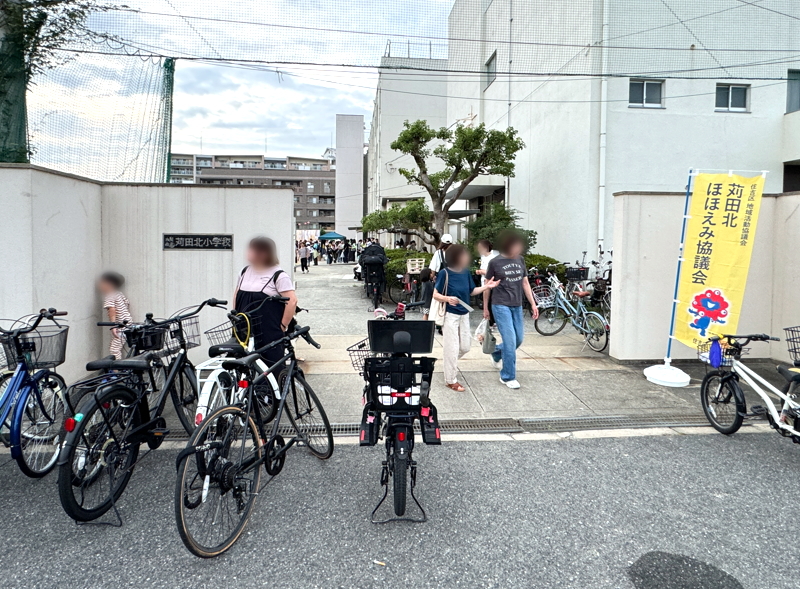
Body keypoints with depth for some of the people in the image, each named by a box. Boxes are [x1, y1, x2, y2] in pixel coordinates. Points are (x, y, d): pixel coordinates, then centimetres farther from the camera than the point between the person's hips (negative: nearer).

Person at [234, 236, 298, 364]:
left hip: (269, 333, -6)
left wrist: (283, 326, -12)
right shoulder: (245, 271, 13)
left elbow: (292, 301, -13)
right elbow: (237, 295, 24)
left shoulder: (278, 275, -8)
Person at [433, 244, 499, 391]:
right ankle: (451, 380, 14)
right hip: (450, 315, -6)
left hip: (464, 314, 6)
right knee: (452, 348, 0)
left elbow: (472, 291, 13)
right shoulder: (445, 273, -14)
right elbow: (435, 294, -11)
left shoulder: (466, 272, 2)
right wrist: (447, 299, -30)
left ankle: (450, 361, 41)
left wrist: (486, 287, 0)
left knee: (465, 347, 13)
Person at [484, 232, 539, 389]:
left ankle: (496, 352, 41)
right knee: (510, 341, -10)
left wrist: (533, 304, 9)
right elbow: (487, 286, 2)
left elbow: (525, 283, 13)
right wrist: (485, 308, 5)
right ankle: (508, 377, 4)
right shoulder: (495, 262, -6)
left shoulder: (520, 260, 8)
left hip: (517, 306, 6)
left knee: (518, 339, 11)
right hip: (501, 306, -6)